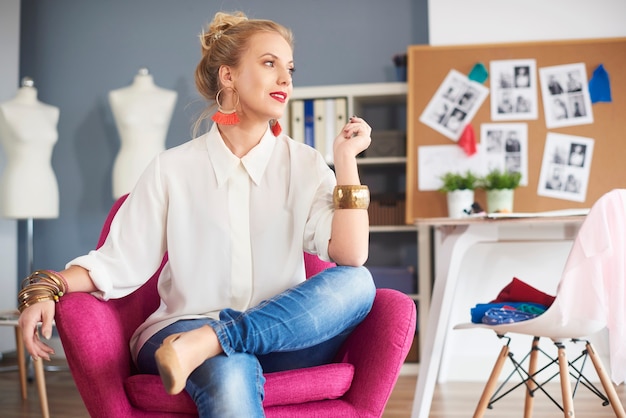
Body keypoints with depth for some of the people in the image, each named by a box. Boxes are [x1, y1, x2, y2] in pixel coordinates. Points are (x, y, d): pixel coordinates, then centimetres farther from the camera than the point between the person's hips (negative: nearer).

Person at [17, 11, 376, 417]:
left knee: (357, 282, -29)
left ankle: (206, 342, -31)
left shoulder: (304, 165, 7)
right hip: (180, 333, -4)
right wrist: (47, 288, -16)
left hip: (283, 335, 4)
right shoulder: (173, 169, 5)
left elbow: (350, 257, -6)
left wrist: (346, 158, -7)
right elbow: (119, 262, 1)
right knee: (230, 373, -41)